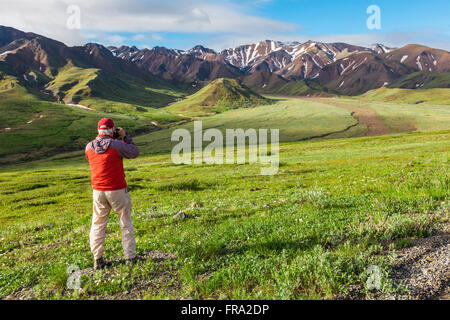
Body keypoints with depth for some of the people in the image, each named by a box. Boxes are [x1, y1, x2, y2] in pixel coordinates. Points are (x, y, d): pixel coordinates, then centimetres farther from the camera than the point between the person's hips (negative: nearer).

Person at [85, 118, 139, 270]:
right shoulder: (116, 145, -14)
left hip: (98, 191, 3)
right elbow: (135, 152, -1)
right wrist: (125, 136, 5)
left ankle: (97, 259, 14)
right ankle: (130, 257, 15)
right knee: (126, 224, 11)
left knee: (98, 225, 14)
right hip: (118, 191, -3)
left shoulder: (89, 147, 0)